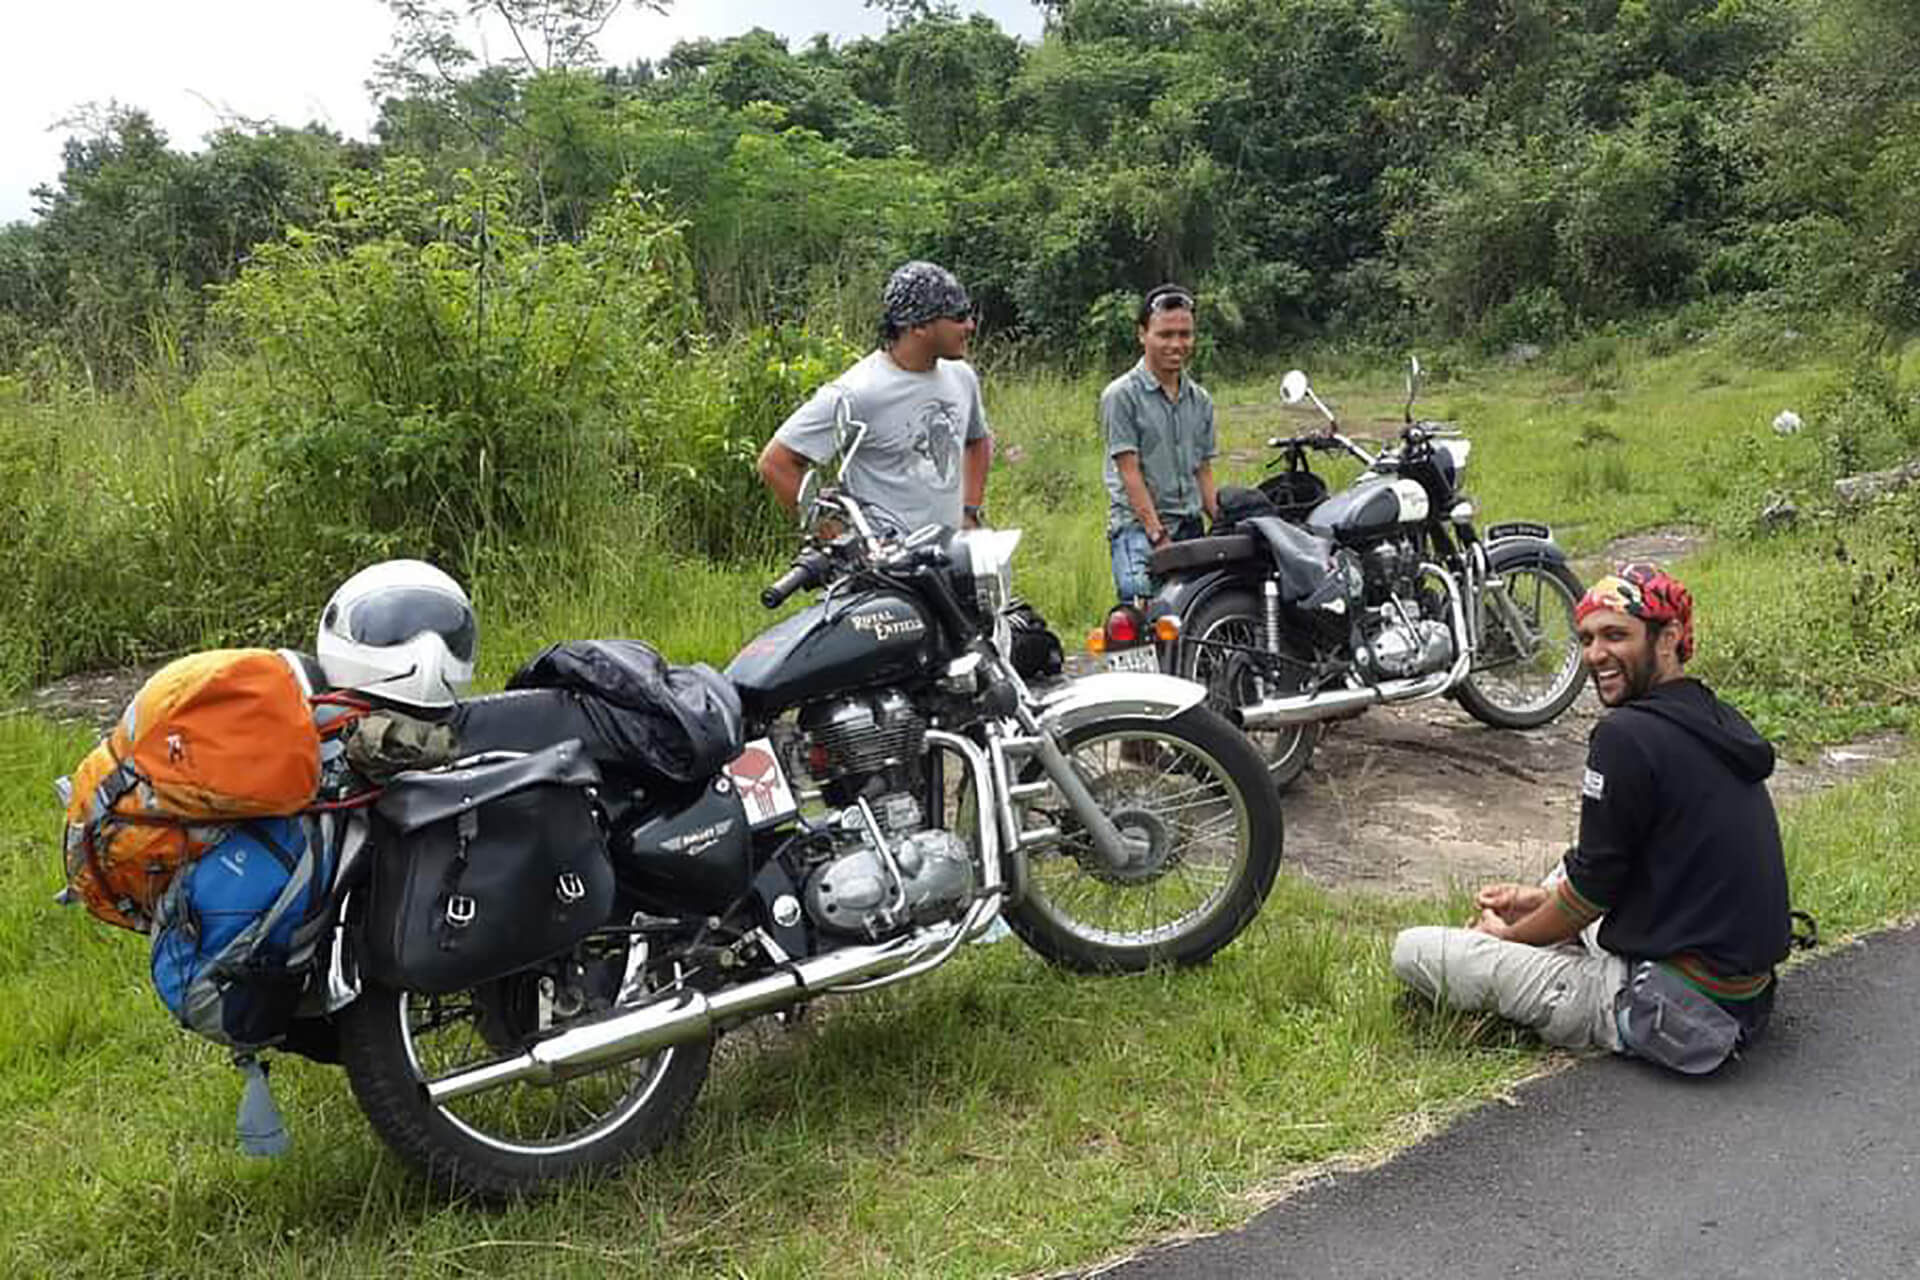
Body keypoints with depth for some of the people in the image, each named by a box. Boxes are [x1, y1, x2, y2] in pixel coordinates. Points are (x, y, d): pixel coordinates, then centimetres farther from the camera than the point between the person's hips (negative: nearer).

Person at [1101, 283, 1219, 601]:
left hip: (1191, 528, 6)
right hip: (1138, 529, -6)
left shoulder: (1200, 400, 16)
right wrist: (1158, 536, -15)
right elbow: (1130, 473, -9)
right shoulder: (1122, 395, -3)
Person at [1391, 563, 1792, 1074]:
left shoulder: (1627, 735, -20)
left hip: (1680, 1014, -10)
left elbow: (1591, 892, -13)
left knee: (1413, 951, -10)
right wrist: (1544, 896, 16)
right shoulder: (1717, 720, 8)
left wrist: (1510, 933, 5)